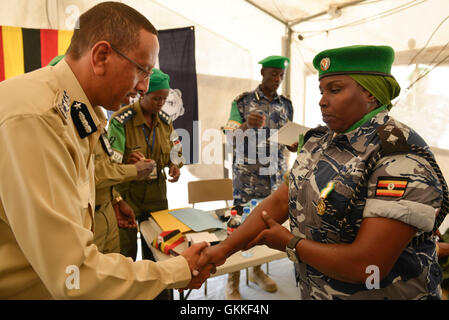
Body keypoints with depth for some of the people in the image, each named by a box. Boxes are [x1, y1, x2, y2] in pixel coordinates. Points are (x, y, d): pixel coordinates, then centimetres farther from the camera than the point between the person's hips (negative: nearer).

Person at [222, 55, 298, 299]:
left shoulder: (286, 104, 10)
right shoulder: (242, 101, -2)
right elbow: (230, 136, -7)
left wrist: (293, 145, -8)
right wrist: (246, 125, -27)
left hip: (276, 175, 4)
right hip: (247, 176, -4)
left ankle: (257, 270, 34)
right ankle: (233, 282, 15)